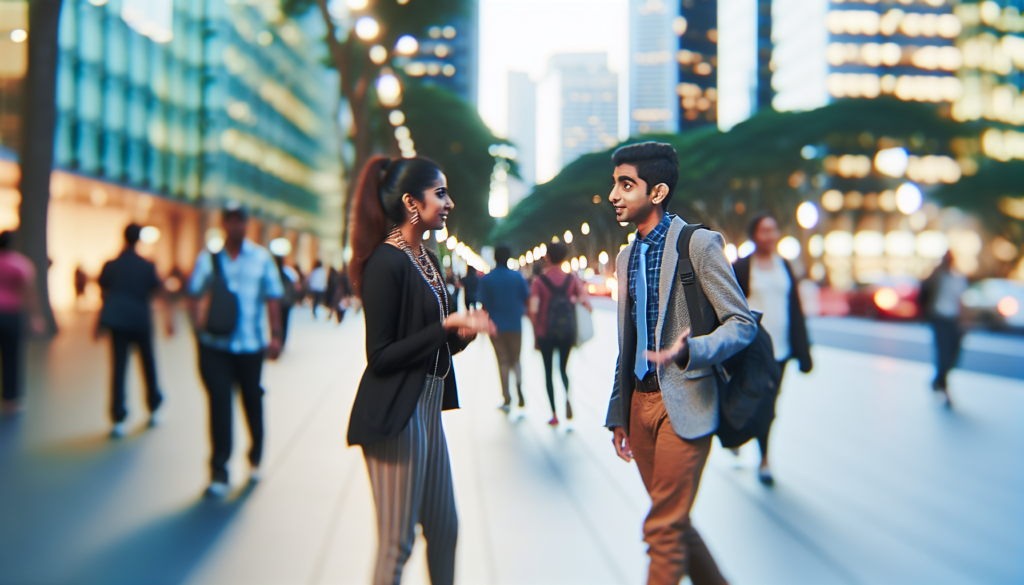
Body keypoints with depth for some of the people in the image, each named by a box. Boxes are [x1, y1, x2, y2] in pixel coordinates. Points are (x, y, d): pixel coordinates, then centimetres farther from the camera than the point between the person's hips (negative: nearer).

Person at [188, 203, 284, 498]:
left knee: (252, 401, 12)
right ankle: (218, 472, 1)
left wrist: (276, 334, -2)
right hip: (215, 344, -1)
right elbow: (194, 293, 2)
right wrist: (198, 318, -16)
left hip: (251, 345, 1)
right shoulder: (208, 258, 3)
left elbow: (273, 299, 3)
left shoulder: (262, 258, 3)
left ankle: (255, 459, 34)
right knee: (219, 402, -6)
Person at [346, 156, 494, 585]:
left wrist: (462, 332, -2)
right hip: (394, 413, -9)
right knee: (397, 542, 2)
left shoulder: (427, 259, 11)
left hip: (428, 405, 9)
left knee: (443, 526, 17)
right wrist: (446, 326, -20)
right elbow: (380, 357, -19)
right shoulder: (386, 262, -16)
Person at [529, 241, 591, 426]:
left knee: (548, 371, 11)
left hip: (545, 333, -2)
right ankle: (568, 397, -13)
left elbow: (533, 310, -14)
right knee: (563, 368, 17)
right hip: (567, 332, 2)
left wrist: (535, 332, -4)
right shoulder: (572, 279, 1)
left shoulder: (539, 281, -7)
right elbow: (587, 303, -8)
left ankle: (554, 414, 8)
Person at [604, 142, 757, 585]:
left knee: (664, 529, -5)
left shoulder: (699, 244, -10)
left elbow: (742, 324, -11)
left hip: (683, 402, -7)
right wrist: (618, 413, 17)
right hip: (641, 399, 7)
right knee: (674, 521, 15)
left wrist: (689, 350, -29)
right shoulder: (627, 257, 13)